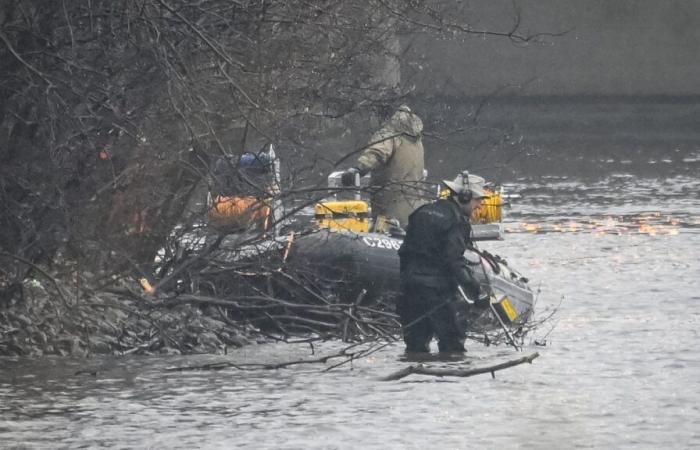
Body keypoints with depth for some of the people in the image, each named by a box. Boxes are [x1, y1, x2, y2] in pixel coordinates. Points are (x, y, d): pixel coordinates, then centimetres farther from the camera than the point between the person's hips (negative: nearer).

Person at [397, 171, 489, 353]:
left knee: (416, 342, 12)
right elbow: (455, 262, -19)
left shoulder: (423, 211, 14)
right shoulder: (456, 221, -11)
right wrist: (476, 292, -18)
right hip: (438, 288, -7)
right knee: (452, 342, -1)